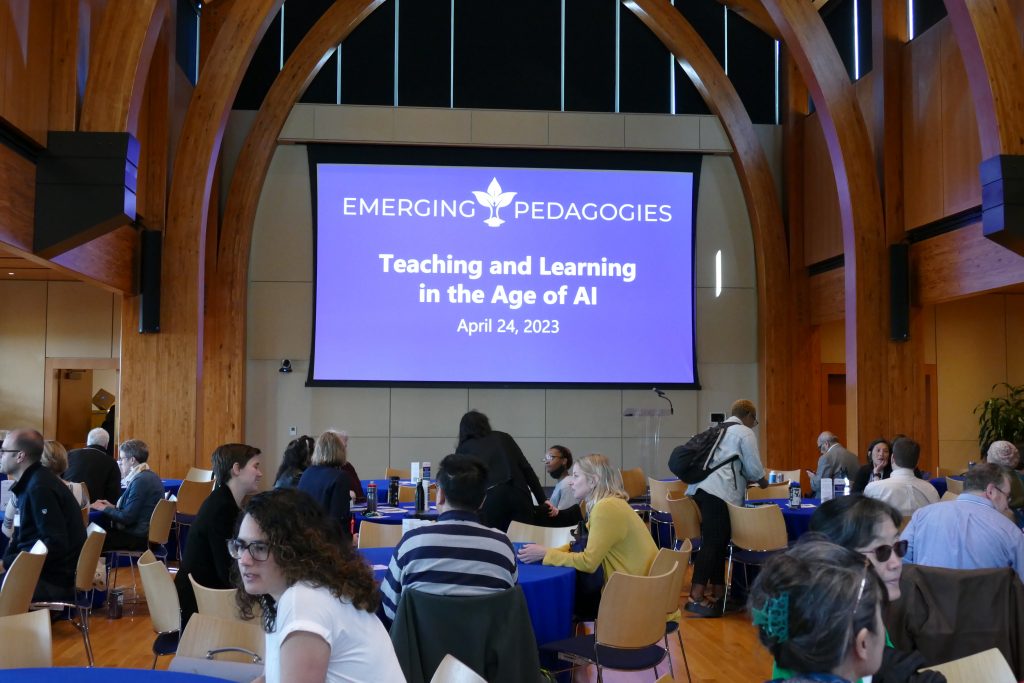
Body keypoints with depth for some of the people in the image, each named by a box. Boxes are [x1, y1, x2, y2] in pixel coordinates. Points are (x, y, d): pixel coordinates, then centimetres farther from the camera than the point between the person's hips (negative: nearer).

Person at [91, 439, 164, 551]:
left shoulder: (140, 480, -18)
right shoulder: (151, 476, 12)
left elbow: (127, 518, -18)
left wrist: (105, 508, -5)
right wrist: (113, 507, 9)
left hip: (138, 538, -9)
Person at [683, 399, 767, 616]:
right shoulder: (745, 433, 6)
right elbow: (754, 468, 4)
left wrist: (745, 478, 37)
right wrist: (762, 480, 25)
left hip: (699, 488, 8)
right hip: (719, 492, -8)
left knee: (716, 541, 14)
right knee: (713, 542, -10)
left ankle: (717, 589, 19)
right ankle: (696, 597, -17)